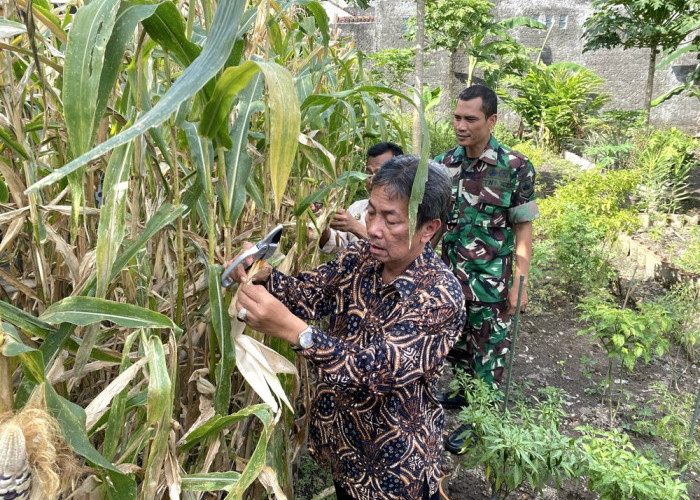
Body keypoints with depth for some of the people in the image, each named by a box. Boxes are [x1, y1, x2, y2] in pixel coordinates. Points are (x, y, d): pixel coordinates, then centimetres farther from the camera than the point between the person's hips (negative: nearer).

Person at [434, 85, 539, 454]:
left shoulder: (515, 168, -13)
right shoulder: (444, 163, -1)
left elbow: (523, 230, -10)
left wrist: (519, 284, -11)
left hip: (491, 280, -4)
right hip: (450, 275, 5)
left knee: (487, 350, 9)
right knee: (455, 342, 20)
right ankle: (464, 394, 45)